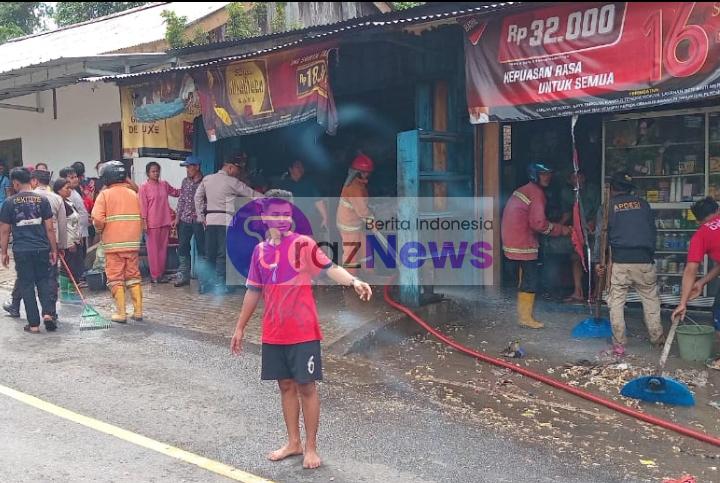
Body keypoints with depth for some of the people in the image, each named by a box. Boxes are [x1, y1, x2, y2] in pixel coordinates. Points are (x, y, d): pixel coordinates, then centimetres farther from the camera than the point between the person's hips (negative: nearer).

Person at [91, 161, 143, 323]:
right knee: (133, 276, 11)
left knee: (116, 279, 3)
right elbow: (141, 218, 7)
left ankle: (121, 313, 2)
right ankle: (138, 311, 11)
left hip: (113, 244, -4)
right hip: (133, 243, 4)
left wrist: (100, 230, 6)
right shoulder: (133, 194, 8)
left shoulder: (105, 194, -4)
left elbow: (98, 219, -14)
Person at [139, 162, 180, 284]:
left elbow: (175, 192, 24)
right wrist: (144, 222, -10)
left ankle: (161, 274, 17)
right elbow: (143, 206, -6)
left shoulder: (164, 184, 9)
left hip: (165, 221, 5)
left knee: (163, 248, 9)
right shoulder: (144, 187, -5)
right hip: (152, 223, -5)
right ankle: (154, 275, 7)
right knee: (153, 249, 1)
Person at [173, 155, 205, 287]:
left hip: (199, 220, -5)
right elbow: (181, 200, 14)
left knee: (201, 249, 1)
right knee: (182, 248, 7)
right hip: (185, 219, 5)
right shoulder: (185, 181, 10)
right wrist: (177, 217, 9)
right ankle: (184, 276, 16)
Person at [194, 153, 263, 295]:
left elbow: (198, 197, 13)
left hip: (210, 220, 6)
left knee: (209, 253, 9)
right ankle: (219, 285, -2)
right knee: (222, 254, -2)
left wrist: (201, 217, 17)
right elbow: (252, 194, -3)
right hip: (225, 220, -5)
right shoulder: (232, 182, -6)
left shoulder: (207, 179, 10)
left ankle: (204, 283, 10)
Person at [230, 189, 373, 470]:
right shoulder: (260, 251, 7)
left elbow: (330, 268, -23)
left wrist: (354, 282, -43)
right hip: (273, 335, 5)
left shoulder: (303, 244, -9)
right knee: (286, 386, 14)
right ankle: (293, 443, 29)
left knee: (306, 387, 4)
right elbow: (253, 291, 15)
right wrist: (240, 328, 18)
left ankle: (311, 447, 18)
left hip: (303, 333, -5)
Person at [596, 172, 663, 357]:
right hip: (644, 260, 2)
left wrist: (599, 262, 4)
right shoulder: (642, 203, 11)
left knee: (616, 302, 5)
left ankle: (619, 344, 3)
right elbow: (653, 230, 14)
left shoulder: (608, 206, 4)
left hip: (620, 261, -2)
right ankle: (657, 338, 19)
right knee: (651, 299, 15)